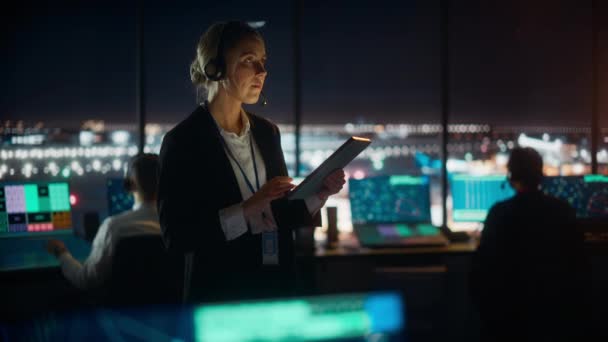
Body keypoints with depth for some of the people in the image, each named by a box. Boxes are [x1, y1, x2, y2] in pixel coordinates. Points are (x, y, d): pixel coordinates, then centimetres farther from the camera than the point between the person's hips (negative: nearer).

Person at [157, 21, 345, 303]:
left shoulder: (267, 132, 8)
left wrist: (319, 193, -4)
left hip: (278, 283, 6)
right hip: (220, 293, -5)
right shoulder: (182, 141, -11)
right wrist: (249, 208, -23)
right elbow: (176, 237, -16)